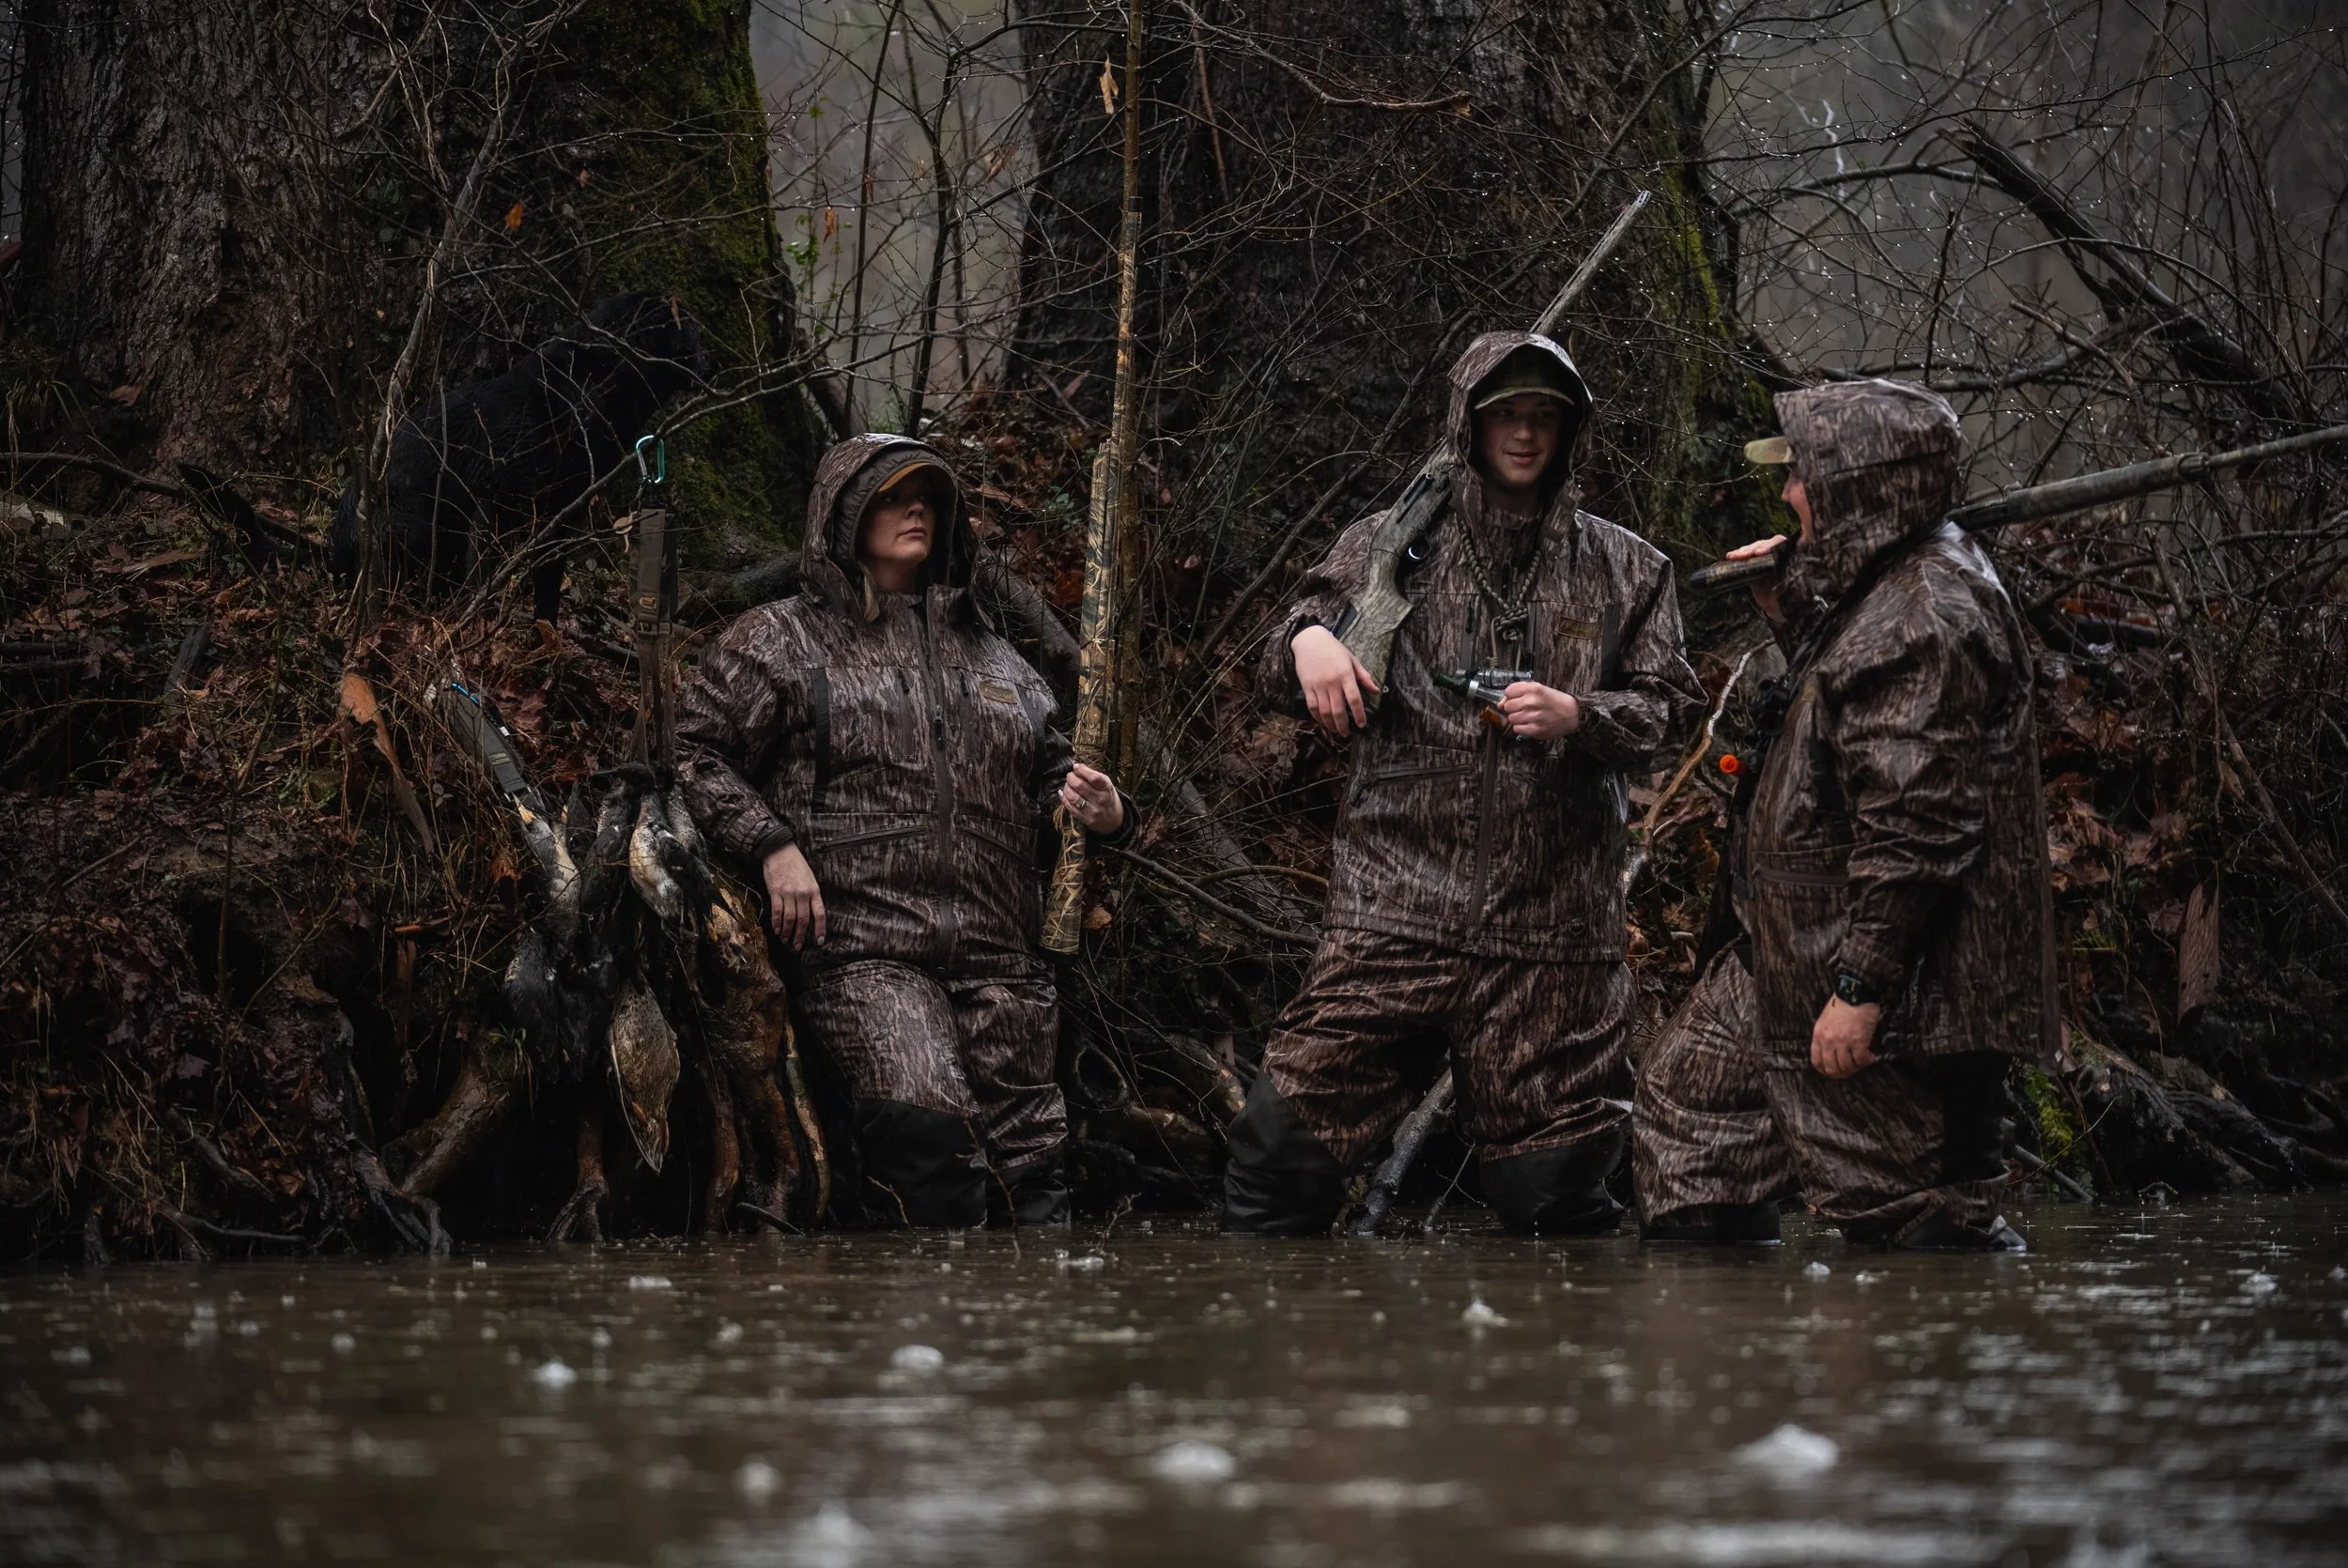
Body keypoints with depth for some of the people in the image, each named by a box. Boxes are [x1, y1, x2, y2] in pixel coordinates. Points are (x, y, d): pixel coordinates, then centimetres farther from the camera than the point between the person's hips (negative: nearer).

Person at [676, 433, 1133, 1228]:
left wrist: (1101, 812, 9)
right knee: (927, 1125, -29)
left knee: (1032, 1170, -1)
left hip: (998, 963, 5)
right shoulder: (782, 641, 10)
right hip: (863, 953, -5)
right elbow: (692, 750, 5)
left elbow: (1049, 774, 33)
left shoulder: (991, 657, 25)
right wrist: (771, 843, -9)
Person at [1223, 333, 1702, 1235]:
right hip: (1396, 906, 0)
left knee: (1551, 1186, 4)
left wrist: (1577, 717, -12)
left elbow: (1666, 707, 9)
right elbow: (1291, 666, 9)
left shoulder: (1624, 570, 11)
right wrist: (1306, 637, -15)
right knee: (1287, 1142, -4)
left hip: (1551, 923, 0)